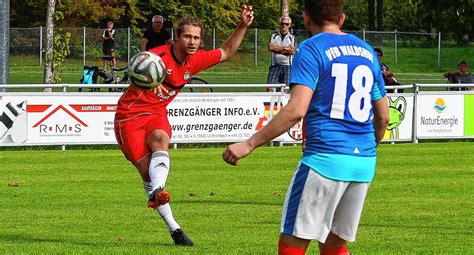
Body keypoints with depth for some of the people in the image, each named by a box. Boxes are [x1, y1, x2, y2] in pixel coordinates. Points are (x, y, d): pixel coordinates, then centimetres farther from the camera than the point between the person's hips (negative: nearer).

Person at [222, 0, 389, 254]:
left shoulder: (311, 49, -5)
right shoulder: (367, 51, 15)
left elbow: (296, 110, -16)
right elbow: (383, 116, 19)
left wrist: (250, 144, -14)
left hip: (325, 158, -7)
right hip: (364, 163, 7)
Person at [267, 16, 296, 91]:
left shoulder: (292, 37, 8)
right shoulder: (274, 36, 10)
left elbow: (292, 51, -7)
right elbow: (270, 47, -6)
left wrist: (277, 49, -6)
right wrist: (285, 48, -5)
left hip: (287, 66, 0)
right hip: (275, 65, 0)